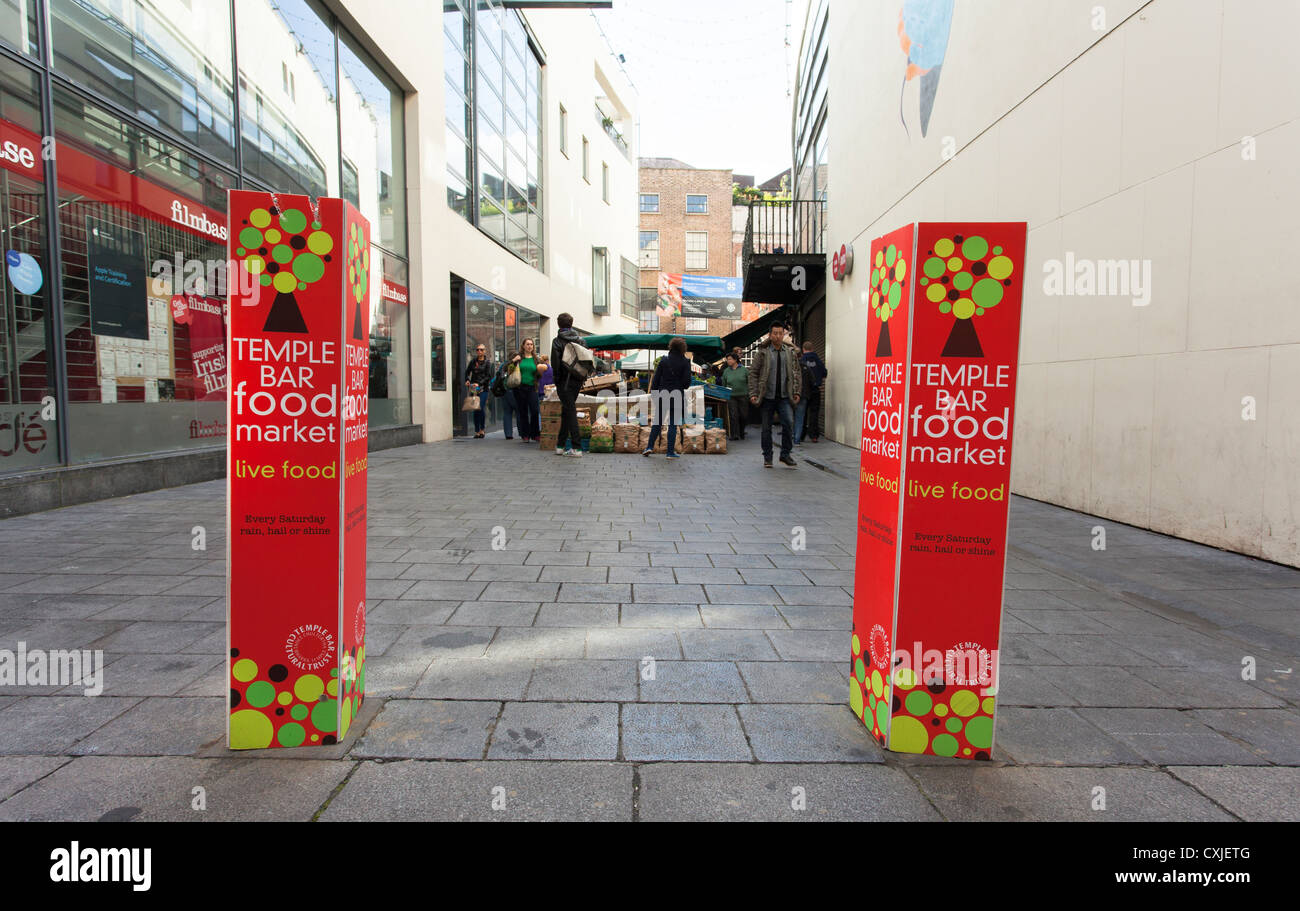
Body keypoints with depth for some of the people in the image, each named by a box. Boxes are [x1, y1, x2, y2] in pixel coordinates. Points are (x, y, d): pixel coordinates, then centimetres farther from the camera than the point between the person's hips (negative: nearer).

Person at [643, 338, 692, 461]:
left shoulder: (663, 361, 1)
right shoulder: (685, 362, -4)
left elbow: (656, 379, 1)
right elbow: (687, 381, -7)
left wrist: (653, 394, 8)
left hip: (662, 396, 2)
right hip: (677, 397, -2)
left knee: (658, 422, 13)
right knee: (673, 424, 3)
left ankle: (650, 447, 9)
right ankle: (671, 452, 3)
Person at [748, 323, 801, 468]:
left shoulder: (791, 353, 9)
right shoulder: (762, 353, 1)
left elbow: (797, 373, 14)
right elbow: (753, 374, 1)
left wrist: (797, 392, 5)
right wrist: (753, 394, -7)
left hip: (784, 397, 1)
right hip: (767, 397, -1)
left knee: (789, 423, -15)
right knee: (766, 428, 5)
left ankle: (785, 454, -1)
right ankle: (767, 457, 19)